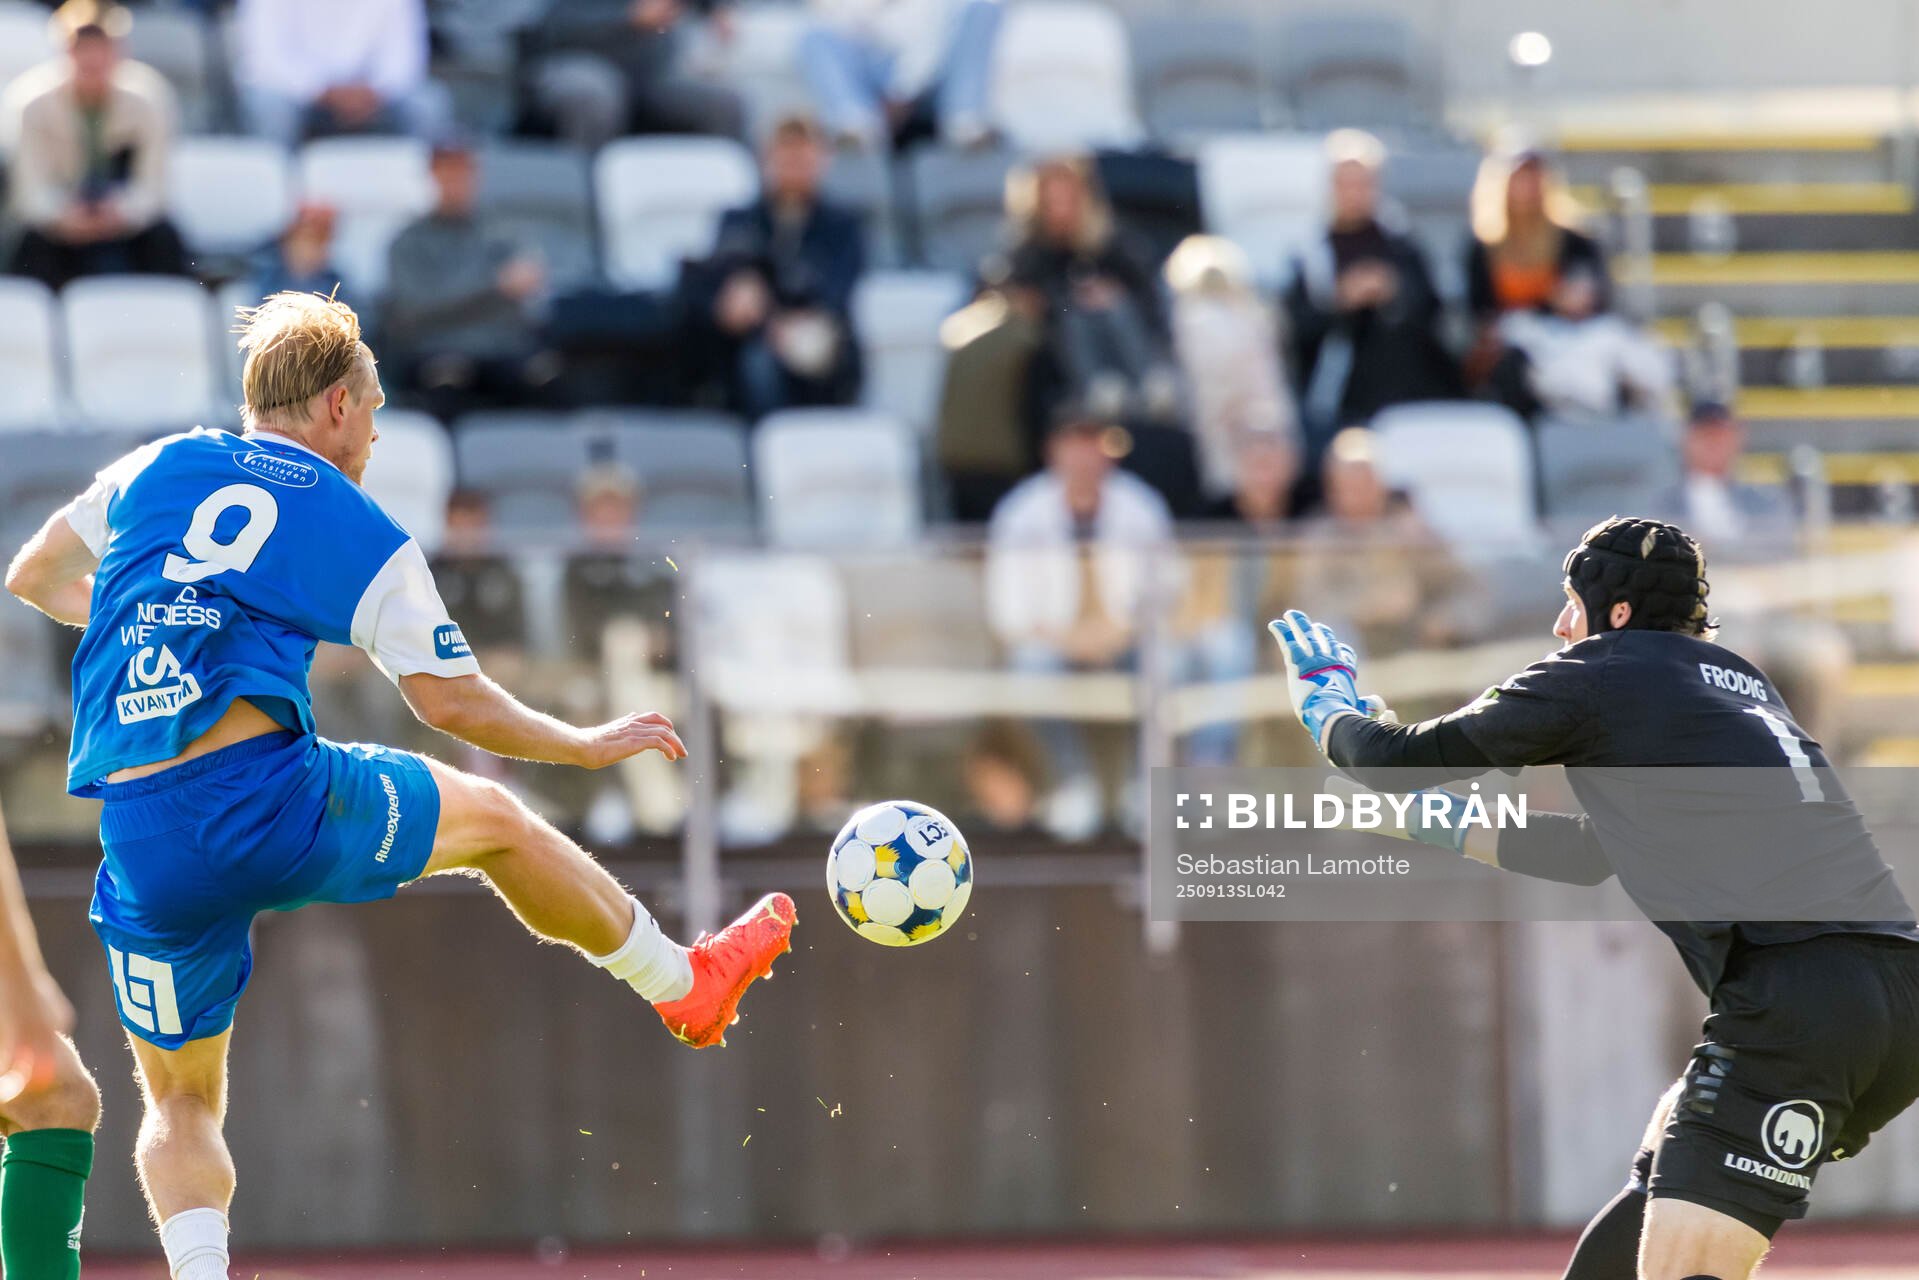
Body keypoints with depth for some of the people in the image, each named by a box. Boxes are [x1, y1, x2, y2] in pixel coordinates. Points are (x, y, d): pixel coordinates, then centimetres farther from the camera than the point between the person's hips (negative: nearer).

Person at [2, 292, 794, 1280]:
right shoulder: (360, 533, 8)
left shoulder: (152, 472, 15)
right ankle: (683, 983, 43)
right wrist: (589, 747, 27)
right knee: (498, 825, 25)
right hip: (273, 797, -3)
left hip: (143, 850, 3)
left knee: (180, 1104, 17)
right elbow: (453, 701, 11)